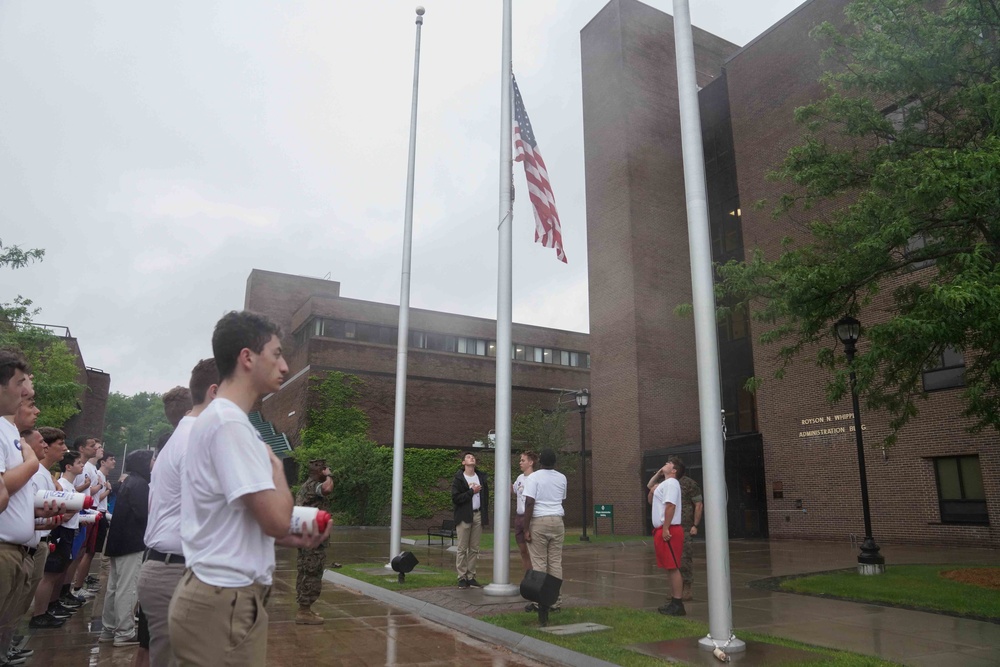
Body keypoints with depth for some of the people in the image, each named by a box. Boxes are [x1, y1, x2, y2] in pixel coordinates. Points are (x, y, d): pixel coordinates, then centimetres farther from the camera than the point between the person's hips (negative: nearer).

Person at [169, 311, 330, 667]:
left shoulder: (220, 418, 11)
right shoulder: (230, 423, -20)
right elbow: (276, 519, -25)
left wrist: (295, 539, 12)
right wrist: (276, 467, -7)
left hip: (223, 595, 9)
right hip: (226, 602, -9)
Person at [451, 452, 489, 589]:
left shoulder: (481, 478, 12)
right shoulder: (458, 479, -1)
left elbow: (486, 497, 14)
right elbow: (455, 498, -11)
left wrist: (485, 517, 7)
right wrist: (472, 491, -13)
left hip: (478, 516, 4)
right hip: (464, 517, -4)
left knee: (474, 549, 6)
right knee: (462, 548, -1)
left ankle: (471, 577, 12)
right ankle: (462, 577, 5)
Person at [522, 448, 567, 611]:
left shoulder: (534, 477, -8)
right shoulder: (562, 478, 9)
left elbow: (529, 503, -15)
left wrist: (526, 528, -12)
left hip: (539, 522, -4)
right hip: (557, 521, 4)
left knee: (539, 562, 0)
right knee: (556, 562, 7)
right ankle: (556, 601, 10)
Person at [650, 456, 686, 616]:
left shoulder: (671, 483, -12)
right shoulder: (665, 483, 19)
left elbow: (670, 506, -22)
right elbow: (650, 486, 36)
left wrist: (666, 529, -25)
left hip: (669, 531, -10)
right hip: (662, 530, 10)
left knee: (673, 567, -7)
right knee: (669, 568, 13)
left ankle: (677, 604, -4)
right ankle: (674, 601, 19)